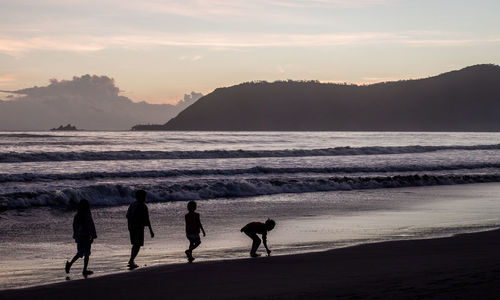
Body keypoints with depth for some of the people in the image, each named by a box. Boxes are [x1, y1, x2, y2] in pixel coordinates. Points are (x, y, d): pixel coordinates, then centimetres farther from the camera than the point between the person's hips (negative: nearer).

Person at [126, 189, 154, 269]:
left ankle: (132, 261, 16)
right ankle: (131, 261, -17)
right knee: (138, 245, -4)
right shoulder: (143, 206, -13)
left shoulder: (132, 205, 9)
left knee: (135, 244, 19)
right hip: (139, 227, -7)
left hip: (131, 227, 7)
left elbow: (127, 215, 17)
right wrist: (151, 230, -12)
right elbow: (147, 219, -16)